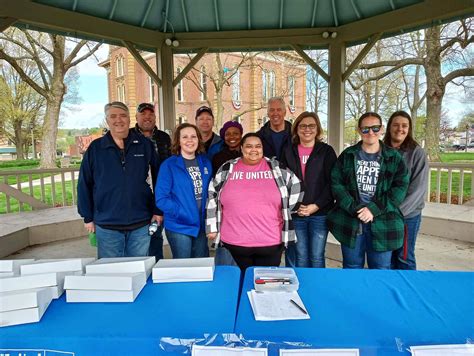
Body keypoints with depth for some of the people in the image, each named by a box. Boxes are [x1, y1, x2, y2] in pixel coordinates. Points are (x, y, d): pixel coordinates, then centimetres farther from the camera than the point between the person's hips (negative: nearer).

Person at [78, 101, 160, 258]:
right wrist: (88, 217, 3)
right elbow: (84, 185, 4)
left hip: (140, 224, 0)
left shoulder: (145, 145, 1)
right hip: (106, 226, 0)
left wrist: (158, 211, 2)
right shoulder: (95, 148, 1)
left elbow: (158, 178, 4)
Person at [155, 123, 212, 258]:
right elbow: (161, 198, -12)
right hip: (179, 227, -5)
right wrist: (181, 213, -19)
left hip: (201, 226, 5)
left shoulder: (205, 163, 7)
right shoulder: (169, 165, -8)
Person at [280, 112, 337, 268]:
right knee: (300, 256, 9)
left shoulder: (327, 151, 2)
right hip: (295, 214, 2)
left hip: (320, 213, -1)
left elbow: (331, 182, -3)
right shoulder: (288, 151, 8)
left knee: (317, 257, 4)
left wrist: (316, 205, -13)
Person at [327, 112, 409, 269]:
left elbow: (400, 188, -5)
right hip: (350, 221, 1)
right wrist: (353, 208, -14)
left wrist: (374, 209, -15)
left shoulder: (394, 157, 4)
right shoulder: (347, 155, 6)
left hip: (382, 223, 0)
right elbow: (336, 183, -1)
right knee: (352, 269, 14)